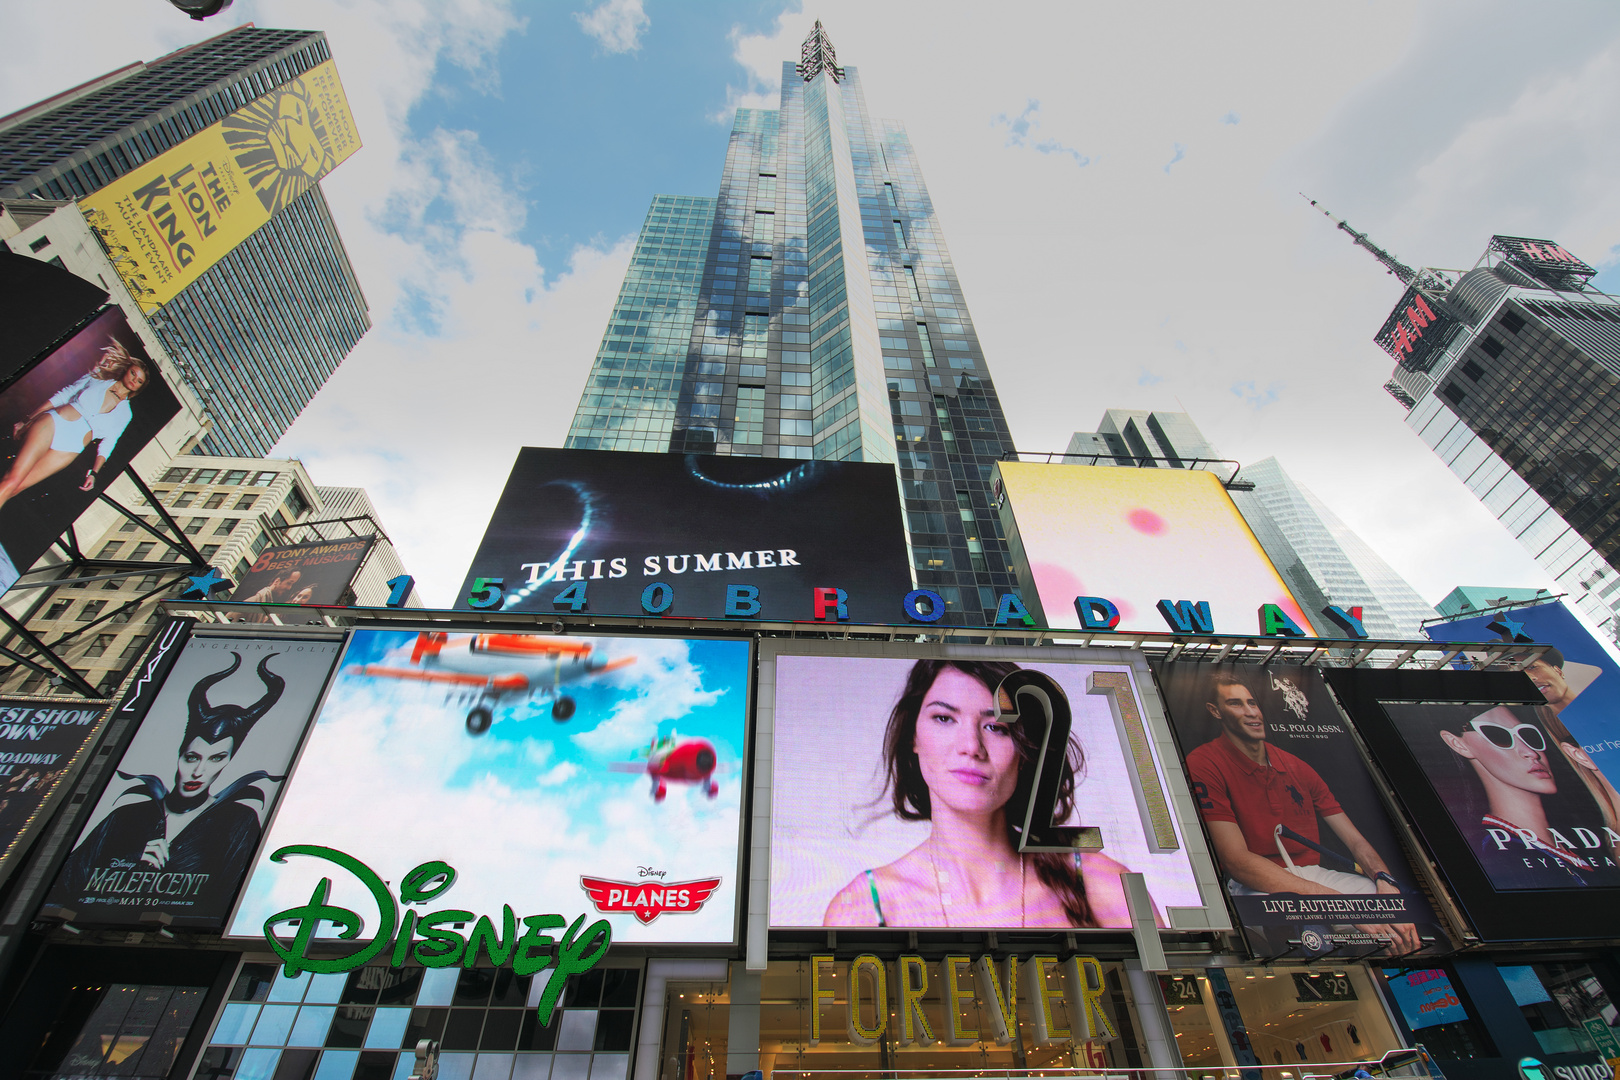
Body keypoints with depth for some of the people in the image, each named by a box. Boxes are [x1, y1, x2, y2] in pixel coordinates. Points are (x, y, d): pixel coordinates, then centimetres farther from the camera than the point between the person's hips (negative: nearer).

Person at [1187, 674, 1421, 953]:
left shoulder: (1296, 766, 14)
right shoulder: (1204, 764, -10)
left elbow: (1355, 840, 11)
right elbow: (1237, 862, -17)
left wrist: (1385, 881, -14)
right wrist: (1340, 903, -22)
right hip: (1258, 888, -7)